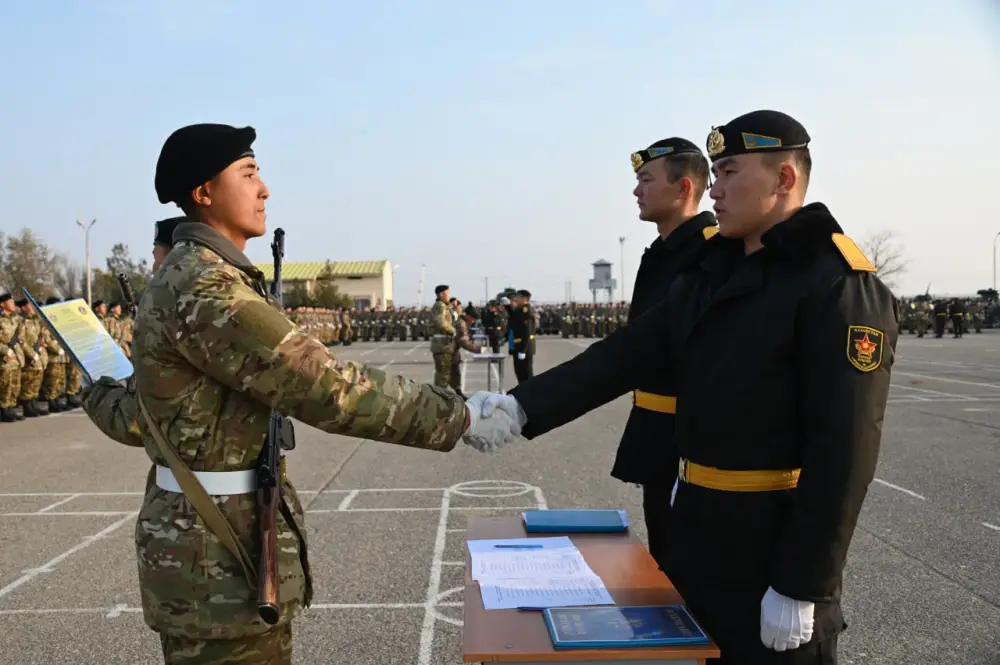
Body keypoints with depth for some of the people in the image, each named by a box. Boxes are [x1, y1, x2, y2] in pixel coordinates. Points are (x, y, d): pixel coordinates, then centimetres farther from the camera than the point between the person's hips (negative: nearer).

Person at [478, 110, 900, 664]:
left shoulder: (840, 287, -16)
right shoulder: (709, 269, 7)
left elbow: (845, 450, -20)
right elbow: (625, 354, 2)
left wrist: (800, 586, -20)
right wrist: (525, 405, -10)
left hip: (774, 541, -7)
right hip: (697, 524, 8)